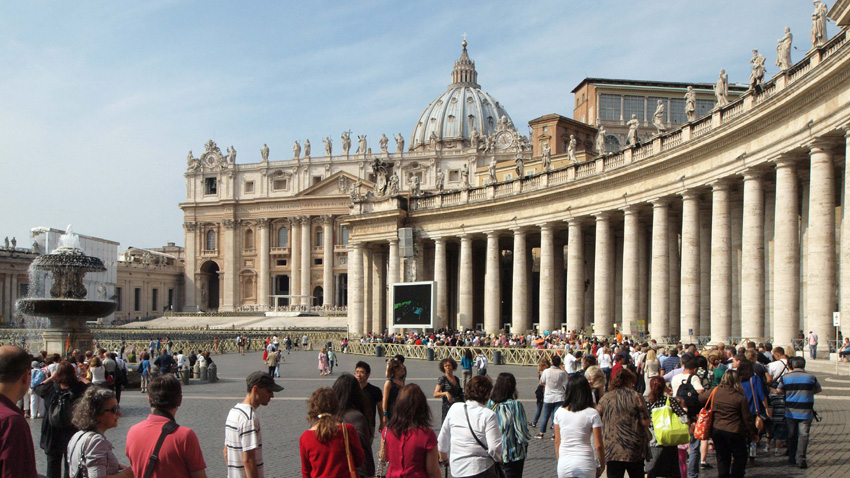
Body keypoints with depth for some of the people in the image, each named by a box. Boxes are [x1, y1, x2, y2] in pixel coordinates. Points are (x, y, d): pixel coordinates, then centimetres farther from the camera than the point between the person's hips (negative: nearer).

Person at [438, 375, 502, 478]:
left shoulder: (454, 408, 2)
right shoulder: (488, 415, -14)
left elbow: (442, 440, 11)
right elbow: (494, 449, -17)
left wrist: (443, 458, 28)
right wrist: (499, 458, 5)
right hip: (482, 470, -5)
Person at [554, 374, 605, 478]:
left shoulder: (559, 412, -1)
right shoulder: (592, 413, -9)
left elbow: (557, 441, 7)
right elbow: (598, 445, -7)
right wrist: (602, 465, 6)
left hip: (564, 464, 2)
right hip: (585, 464, -2)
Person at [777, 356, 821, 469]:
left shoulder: (785, 377, -2)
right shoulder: (811, 377, -3)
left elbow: (779, 390, 4)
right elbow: (818, 389, 11)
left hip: (790, 412, 2)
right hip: (806, 412, -2)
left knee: (792, 435, 13)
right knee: (803, 435, 0)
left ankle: (792, 458, 21)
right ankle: (801, 458, -7)